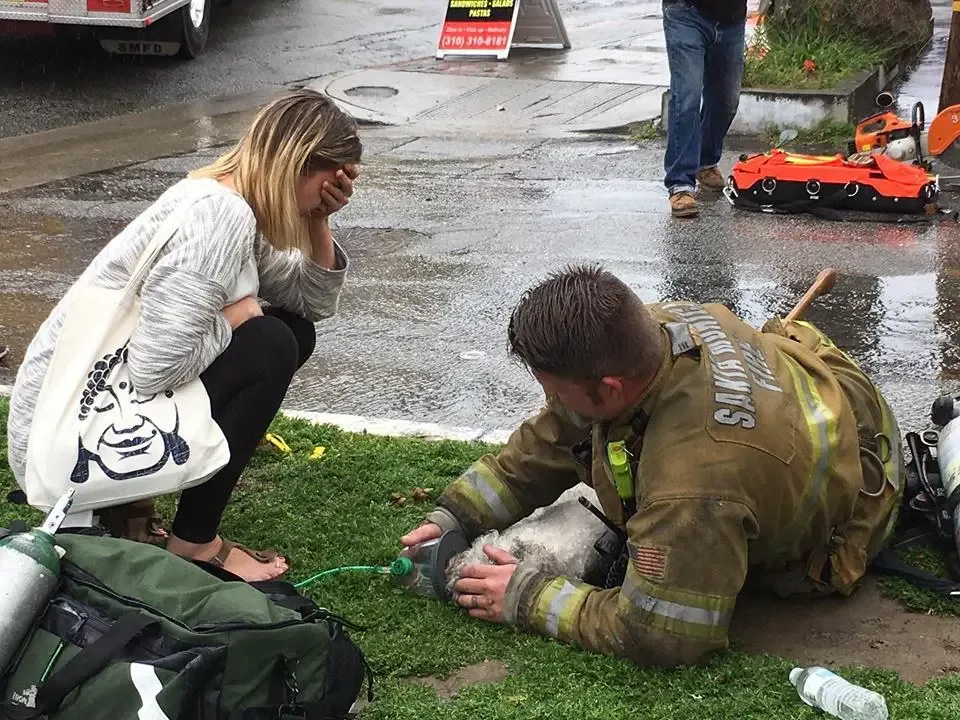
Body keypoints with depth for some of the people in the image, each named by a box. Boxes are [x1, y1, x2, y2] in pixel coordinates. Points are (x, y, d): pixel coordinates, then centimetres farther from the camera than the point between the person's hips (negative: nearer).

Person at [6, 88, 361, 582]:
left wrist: (318, 221, 0)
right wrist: (231, 317, -13)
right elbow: (153, 367, -30)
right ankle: (195, 543, -4)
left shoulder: (227, 201, 7)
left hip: (106, 399, 10)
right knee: (271, 346, -16)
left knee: (294, 330, 8)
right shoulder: (220, 215, -23)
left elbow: (315, 300, 14)